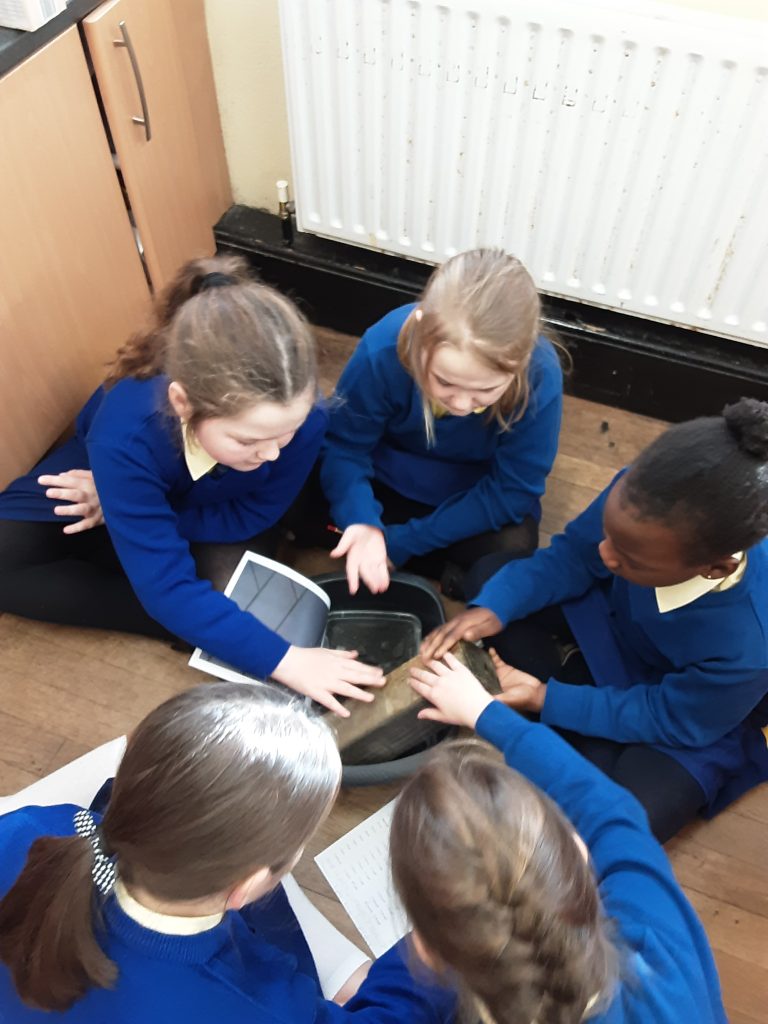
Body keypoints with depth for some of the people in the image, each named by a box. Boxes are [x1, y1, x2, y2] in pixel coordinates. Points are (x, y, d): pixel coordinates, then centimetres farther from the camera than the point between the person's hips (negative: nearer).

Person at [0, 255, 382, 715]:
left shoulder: (301, 415, -39)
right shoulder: (127, 437, -44)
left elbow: (251, 517, -22)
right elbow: (168, 587, -39)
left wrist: (146, 515, -28)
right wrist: (282, 659, -43)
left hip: (225, 505, 0)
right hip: (126, 468, 0)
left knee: (233, 590, -26)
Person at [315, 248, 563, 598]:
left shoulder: (540, 378, -32)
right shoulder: (383, 348, -32)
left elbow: (511, 491, -23)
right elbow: (344, 447, -19)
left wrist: (401, 542, -26)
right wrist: (362, 522, -40)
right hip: (385, 479, 1)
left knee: (513, 547, -28)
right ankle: (442, 571, -9)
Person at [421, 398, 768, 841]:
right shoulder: (644, 501, -35)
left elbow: (664, 718, -24)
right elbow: (573, 554, -15)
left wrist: (545, 699, -26)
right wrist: (492, 607, -28)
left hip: (694, 717, -4)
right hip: (618, 618, 4)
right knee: (487, 574, 0)